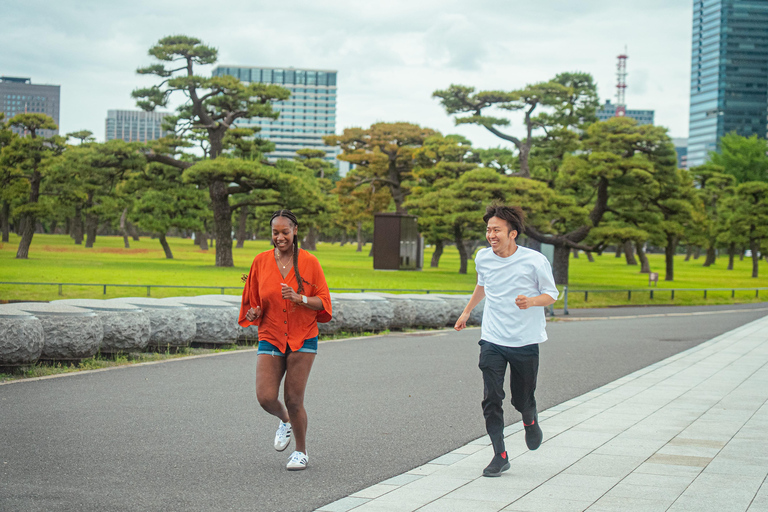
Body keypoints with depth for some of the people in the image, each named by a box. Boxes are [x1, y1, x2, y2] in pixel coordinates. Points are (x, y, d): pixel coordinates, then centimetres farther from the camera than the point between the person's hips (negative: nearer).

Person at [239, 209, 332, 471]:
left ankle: (301, 452, 18)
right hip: (270, 338, 2)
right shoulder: (261, 262, 2)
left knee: (293, 399, -4)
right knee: (265, 397, -10)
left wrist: (299, 298, -19)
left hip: (302, 339, -2)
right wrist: (253, 314, -11)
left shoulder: (309, 262, -3)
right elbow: (253, 300, 12)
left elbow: (323, 301, -1)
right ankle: (285, 421, 26)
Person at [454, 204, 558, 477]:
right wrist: (467, 311, 31)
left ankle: (530, 421, 44)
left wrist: (531, 301, -21)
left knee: (522, 399, 8)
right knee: (491, 399, -9)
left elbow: (551, 294, -1)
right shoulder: (483, 258, 1)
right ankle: (500, 456, -1)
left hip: (525, 342, -2)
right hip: (492, 340, 2)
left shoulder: (535, 261, -12)